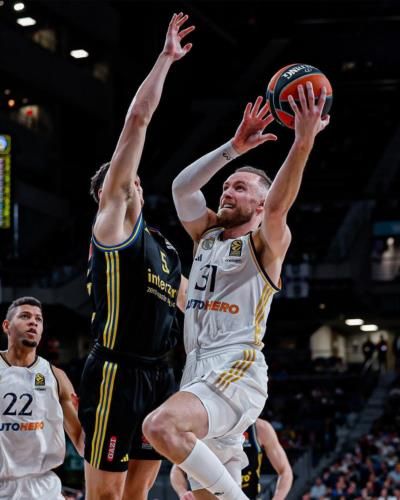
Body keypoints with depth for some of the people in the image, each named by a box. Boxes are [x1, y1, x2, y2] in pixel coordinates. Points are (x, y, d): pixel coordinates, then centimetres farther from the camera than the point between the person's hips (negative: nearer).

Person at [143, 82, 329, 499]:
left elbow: (278, 207, -20)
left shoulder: (265, 244, 1)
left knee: (161, 426, -33)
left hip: (236, 377, -8)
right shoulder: (207, 234, 18)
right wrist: (234, 147, -6)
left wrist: (304, 141, -33)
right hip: (199, 375, 8)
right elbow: (182, 187, 4)